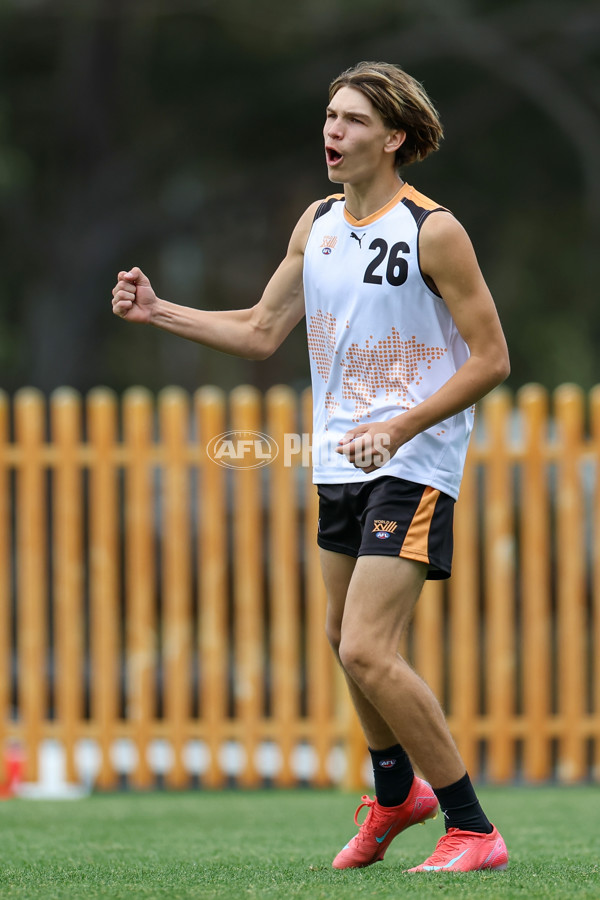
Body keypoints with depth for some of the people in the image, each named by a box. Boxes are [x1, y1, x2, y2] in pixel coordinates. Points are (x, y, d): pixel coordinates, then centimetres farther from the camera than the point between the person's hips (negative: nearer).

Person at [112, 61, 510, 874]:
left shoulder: (432, 231, -13)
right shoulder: (318, 224, 8)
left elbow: (491, 357, -13)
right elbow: (262, 332, 16)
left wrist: (400, 428, -21)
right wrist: (159, 312, 6)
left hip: (411, 467, -8)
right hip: (340, 463, 8)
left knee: (367, 651, -17)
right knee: (347, 638, 18)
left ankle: (473, 830, -9)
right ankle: (397, 791, 42)